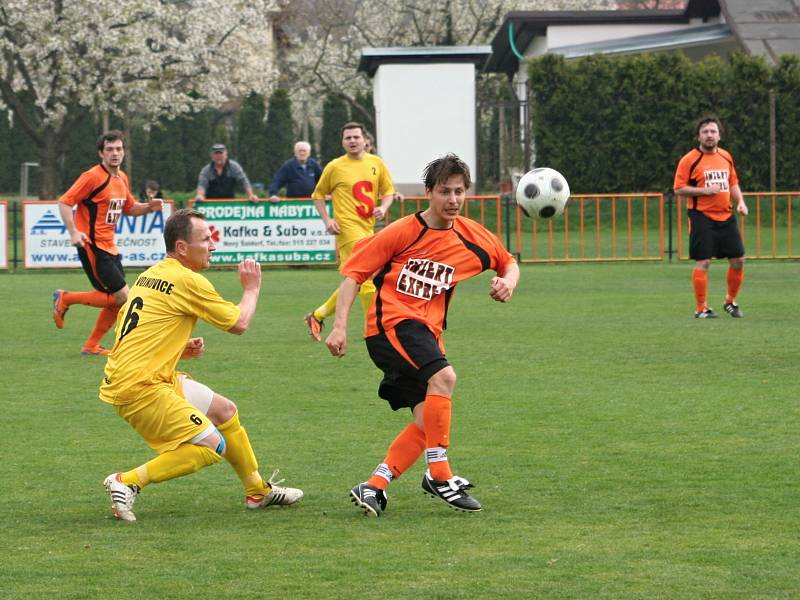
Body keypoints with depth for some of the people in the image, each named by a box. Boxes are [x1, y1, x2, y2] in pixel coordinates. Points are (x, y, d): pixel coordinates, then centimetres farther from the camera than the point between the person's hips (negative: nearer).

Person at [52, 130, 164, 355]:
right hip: (92, 247, -9)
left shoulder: (122, 178, 12)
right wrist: (73, 232, -26)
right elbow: (64, 202, -14)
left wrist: (149, 207, 5)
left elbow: (129, 208, 25)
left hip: (109, 248, 9)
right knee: (122, 297, -11)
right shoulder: (93, 176, -13)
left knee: (117, 301, 8)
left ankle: (91, 345, 19)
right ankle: (65, 299, 0)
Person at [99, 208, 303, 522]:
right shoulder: (188, 281, -14)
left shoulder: (151, 275, 13)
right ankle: (127, 482, -10)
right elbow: (239, 323, -4)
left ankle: (258, 491, 31)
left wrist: (180, 349, 12)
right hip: (139, 386, -10)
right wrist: (252, 289, 14)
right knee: (211, 446, -10)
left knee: (225, 411, 19)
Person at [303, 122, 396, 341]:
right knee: (366, 277, -14)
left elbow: (388, 191, 18)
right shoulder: (334, 167, -1)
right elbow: (318, 195, 9)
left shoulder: (376, 163, 10)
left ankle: (318, 315, 24)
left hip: (368, 228, 6)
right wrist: (327, 220, -4)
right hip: (348, 227, -6)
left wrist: (383, 208, -3)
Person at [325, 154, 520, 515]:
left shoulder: (473, 237, 9)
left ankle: (374, 487, 2)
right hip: (391, 322, -7)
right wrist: (340, 326, -13)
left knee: (427, 421, -3)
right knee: (443, 376, -30)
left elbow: (508, 262, 26)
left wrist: (508, 282, 1)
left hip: (427, 333, 7)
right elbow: (353, 272, -3)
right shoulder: (403, 232, -6)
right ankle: (439, 476, -25)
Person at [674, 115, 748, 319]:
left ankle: (730, 302, 24)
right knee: (703, 262, -8)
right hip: (702, 217, -6)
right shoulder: (690, 160, -7)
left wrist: (740, 201, 5)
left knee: (738, 260, 5)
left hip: (726, 216, 6)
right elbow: (679, 189, -8)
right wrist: (704, 190, -17)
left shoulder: (726, 156, 11)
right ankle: (701, 308, 2)